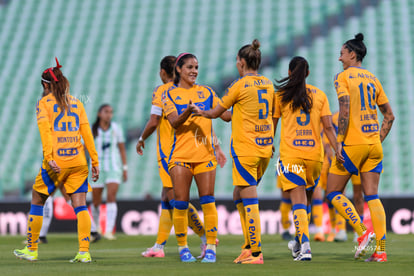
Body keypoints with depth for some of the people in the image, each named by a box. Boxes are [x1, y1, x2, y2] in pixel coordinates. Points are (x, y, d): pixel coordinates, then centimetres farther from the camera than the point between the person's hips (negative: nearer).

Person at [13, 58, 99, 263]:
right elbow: (87, 133, 9)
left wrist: (49, 158, -19)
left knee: (37, 202, 12)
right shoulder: (76, 103, 13)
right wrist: (95, 162, 10)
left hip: (56, 162, -3)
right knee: (80, 206, 2)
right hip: (78, 161, 3)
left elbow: (45, 131, -10)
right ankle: (84, 252, -9)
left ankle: (31, 250, 18)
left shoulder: (44, 103, 3)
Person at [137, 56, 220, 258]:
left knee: (175, 197, -10)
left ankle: (206, 237, -20)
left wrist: (141, 140, 6)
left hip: (168, 150, -7)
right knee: (166, 198, 13)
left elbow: (153, 122, -11)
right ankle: (159, 246, 10)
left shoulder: (161, 91, -6)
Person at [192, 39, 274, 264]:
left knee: (250, 201, -6)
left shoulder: (240, 85, -9)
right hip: (265, 148, 7)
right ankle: (249, 246, 14)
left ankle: (256, 252, -8)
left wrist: (199, 111, 20)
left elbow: (215, 113, 0)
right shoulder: (268, 85, 10)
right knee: (239, 196, 17)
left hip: (245, 149, -7)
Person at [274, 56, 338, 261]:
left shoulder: (281, 95, 3)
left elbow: (272, 125, 6)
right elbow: (328, 127, 0)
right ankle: (299, 242, 28)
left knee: (298, 201, -7)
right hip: (314, 153, 2)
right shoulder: (320, 95, 7)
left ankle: (305, 245, -21)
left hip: (290, 154, -2)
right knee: (306, 198, 19)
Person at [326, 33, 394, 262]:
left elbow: (345, 110, -17)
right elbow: (389, 116, 15)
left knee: (333, 193, 6)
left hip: (352, 143, -6)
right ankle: (381, 250, -2)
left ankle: (362, 232, -10)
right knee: (372, 196, 6)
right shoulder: (373, 79, 15)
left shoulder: (343, 77, -4)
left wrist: (339, 143, -16)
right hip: (374, 145, 6)